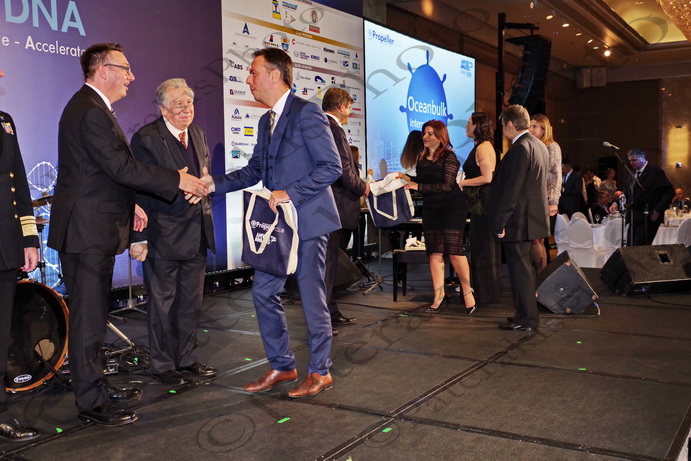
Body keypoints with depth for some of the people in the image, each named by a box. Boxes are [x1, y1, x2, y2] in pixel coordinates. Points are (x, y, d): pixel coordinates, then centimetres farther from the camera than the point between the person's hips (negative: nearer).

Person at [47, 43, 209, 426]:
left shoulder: (89, 106, 17)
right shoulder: (91, 111, -18)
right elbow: (122, 166, -24)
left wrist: (128, 204, 17)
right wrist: (177, 180, -17)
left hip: (92, 228, 11)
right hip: (87, 230, -11)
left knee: (92, 314, 18)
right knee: (88, 317, -2)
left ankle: (95, 386, 30)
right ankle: (92, 403, 8)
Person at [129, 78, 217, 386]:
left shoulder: (198, 134, 11)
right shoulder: (146, 138, -11)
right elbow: (138, 190, -13)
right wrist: (138, 238, -16)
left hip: (196, 233, 7)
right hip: (163, 236, -7)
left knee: (191, 301, 15)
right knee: (162, 303, 5)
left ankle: (187, 358, 29)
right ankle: (162, 365, 19)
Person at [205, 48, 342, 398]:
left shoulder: (306, 112, -11)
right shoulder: (266, 122, 16)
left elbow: (331, 167, -16)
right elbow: (253, 171, 17)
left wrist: (290, 193, -21)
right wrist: (215, 184, 4)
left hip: (307, 221, -9)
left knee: (312, 297, 1)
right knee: (263, 293, 10)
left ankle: (320, 372, 17)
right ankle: (281, 366, 24)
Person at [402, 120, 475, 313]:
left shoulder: (448, 156, -8)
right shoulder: (422, 159, 11)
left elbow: (447, 185, -16)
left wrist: (418, 186, -17)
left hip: (451, 208, -6)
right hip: (430, 210, 6)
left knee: (454, 250, -8)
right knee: (434, 253, 3)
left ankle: (467, 292, 5)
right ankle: (439, 295, 9)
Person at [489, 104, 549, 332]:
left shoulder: (520, 149, -18)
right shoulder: (539, 146, 13)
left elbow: (511, 190, -22)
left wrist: (499, 222, -18)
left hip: (518, 220, -10)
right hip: (532, 217, 10)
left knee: (520, 269, -2)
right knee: (523, 267, 18)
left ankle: (526, 319, 5)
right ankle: (527, 314, 28)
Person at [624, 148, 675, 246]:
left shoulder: (655, 172, -7)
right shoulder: (632, 173, 15)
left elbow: (669, 192, -11)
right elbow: (627, 192, 21)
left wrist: (658, 211, -15)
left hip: (649, 218, -7)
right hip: (634, 218, 7)